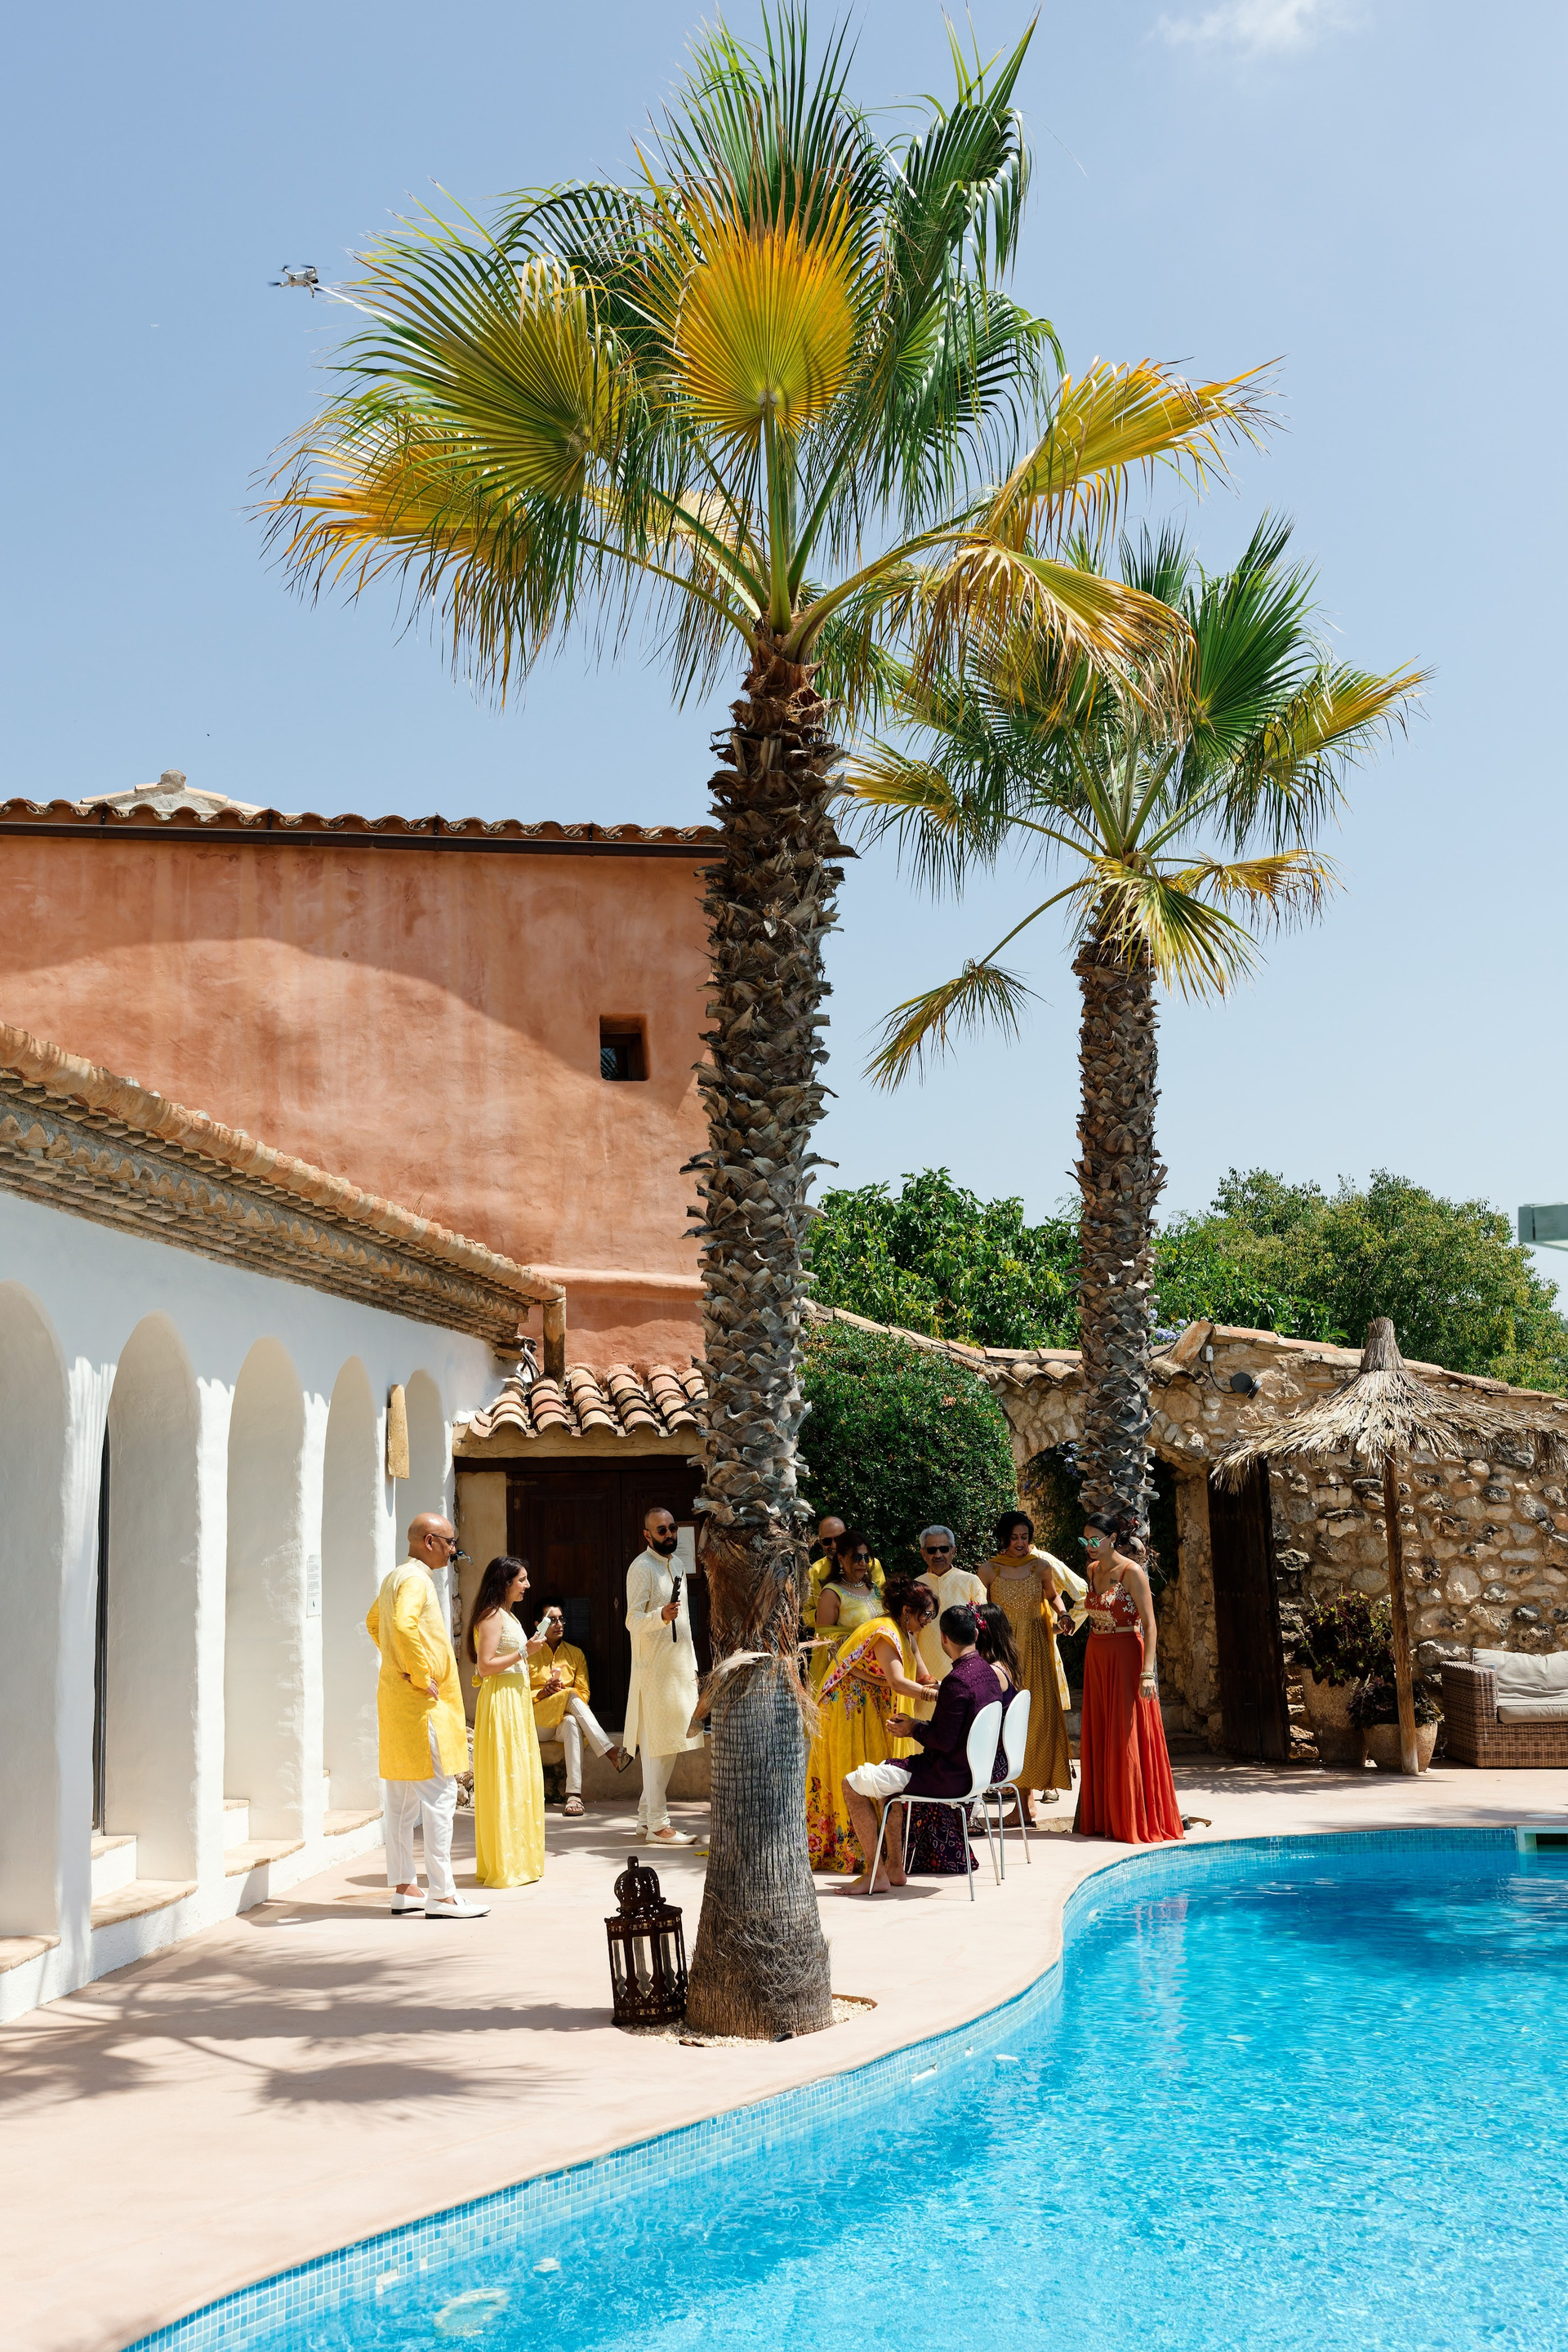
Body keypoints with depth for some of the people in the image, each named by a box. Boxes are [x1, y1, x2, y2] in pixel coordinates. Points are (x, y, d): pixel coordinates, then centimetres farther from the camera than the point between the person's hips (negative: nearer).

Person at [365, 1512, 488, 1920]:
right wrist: (421, 1676, -24)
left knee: (402, 1796, 11)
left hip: (395, 1701, 10)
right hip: (422, 1702, -10)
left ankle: (403, 1888, 16)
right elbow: (403, 1625, -34)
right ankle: (441, 1894, -7)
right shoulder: (415, 1580, -16)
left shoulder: (395, 1577, 15)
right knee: (439, 1794, -8)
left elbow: (374, 1621, 32)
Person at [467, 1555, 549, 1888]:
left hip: (517, 1703, 10)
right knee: (505, 1782, -7)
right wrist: (525, 1652, -19)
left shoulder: (507, 1615, 17)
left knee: (521, 1780, 11)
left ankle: (518, 1860, 17)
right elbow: (485, 1666, -20)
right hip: (501, 1702, -10)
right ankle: (505, 1865, -3)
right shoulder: (493, 1616, -13)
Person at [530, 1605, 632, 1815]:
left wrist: (561, 1689, -13)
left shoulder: (575, 1654, 14)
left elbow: (584, 1694, 7)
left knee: (572, 1723, -38)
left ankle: (574, 1793, -51)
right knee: (571, 1695, -32)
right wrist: (543, 1693, -18)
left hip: (564, 1720, 2)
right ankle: (612, 1752, -43)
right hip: (537, 1722, -2)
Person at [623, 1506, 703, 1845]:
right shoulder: (642, 1568, -11)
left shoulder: (674, 1564, 16)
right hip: (654, 1668, -9)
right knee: (659, 1744, -8)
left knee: (667, 1744, 11)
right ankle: (657, 1822, -5)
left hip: (677, 1667, 9)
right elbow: (633, 1620, -18)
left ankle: (648, 1814, 19)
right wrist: (661, 1615, -37)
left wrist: (692, 1665, 21)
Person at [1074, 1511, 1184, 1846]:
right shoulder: (1092, 1570, 10)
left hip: (1126, 1659, -7)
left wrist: (1147, 1672, -22)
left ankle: (1136, 1820, 2)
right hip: (1096, 1660, 7)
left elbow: (1149, 1624, -16)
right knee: (1097, 1741, 8)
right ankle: (1102, 1818, 15)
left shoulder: (1131, 1572, -12)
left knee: (1127, 1740, -5)